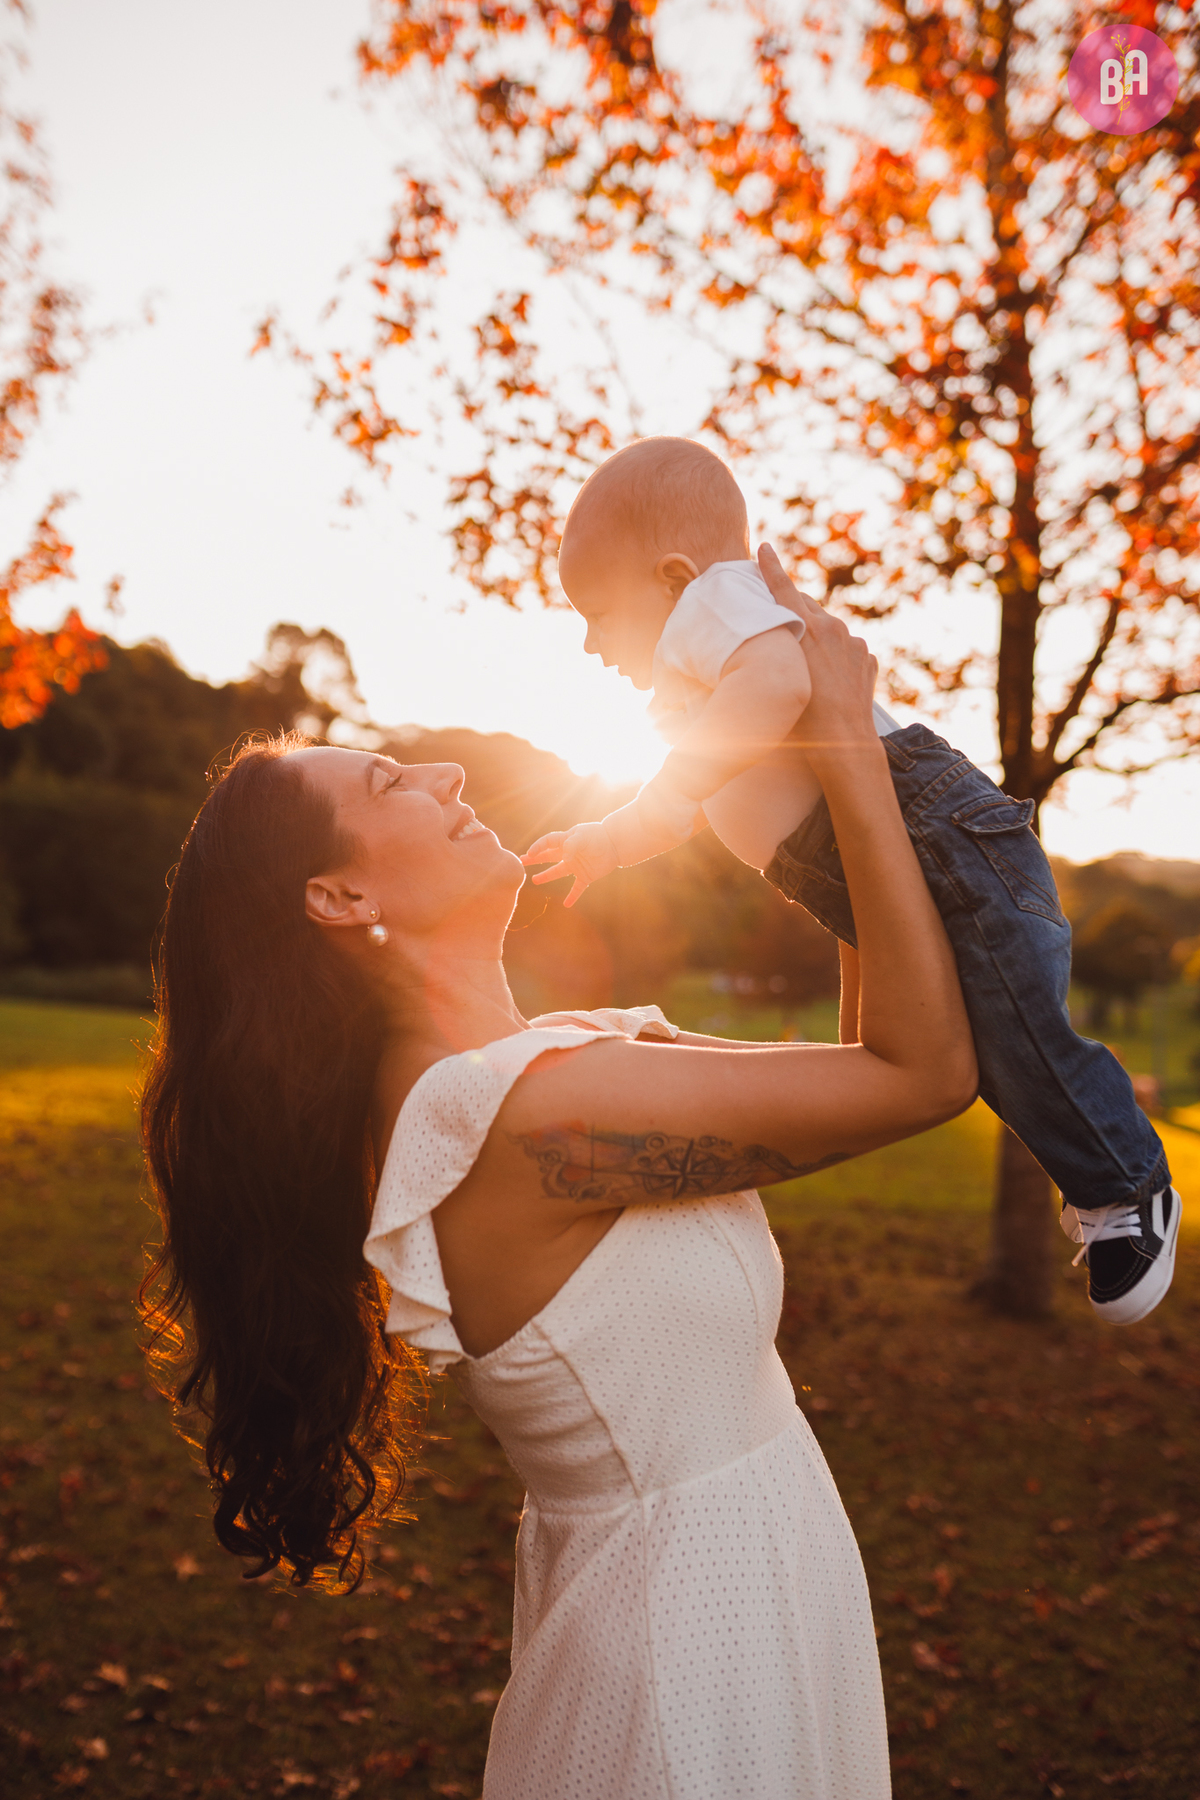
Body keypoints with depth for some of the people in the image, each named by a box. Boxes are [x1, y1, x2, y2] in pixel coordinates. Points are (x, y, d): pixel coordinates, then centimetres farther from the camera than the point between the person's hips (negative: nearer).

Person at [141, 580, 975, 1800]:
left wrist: (843, 797, 3)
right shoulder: (528, 1113, -28)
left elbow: (860, 1064, 7)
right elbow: (928, 1069, -24)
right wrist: (846, 740, -20)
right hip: (702, 1645, -9)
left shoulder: (541, 1063, 0)